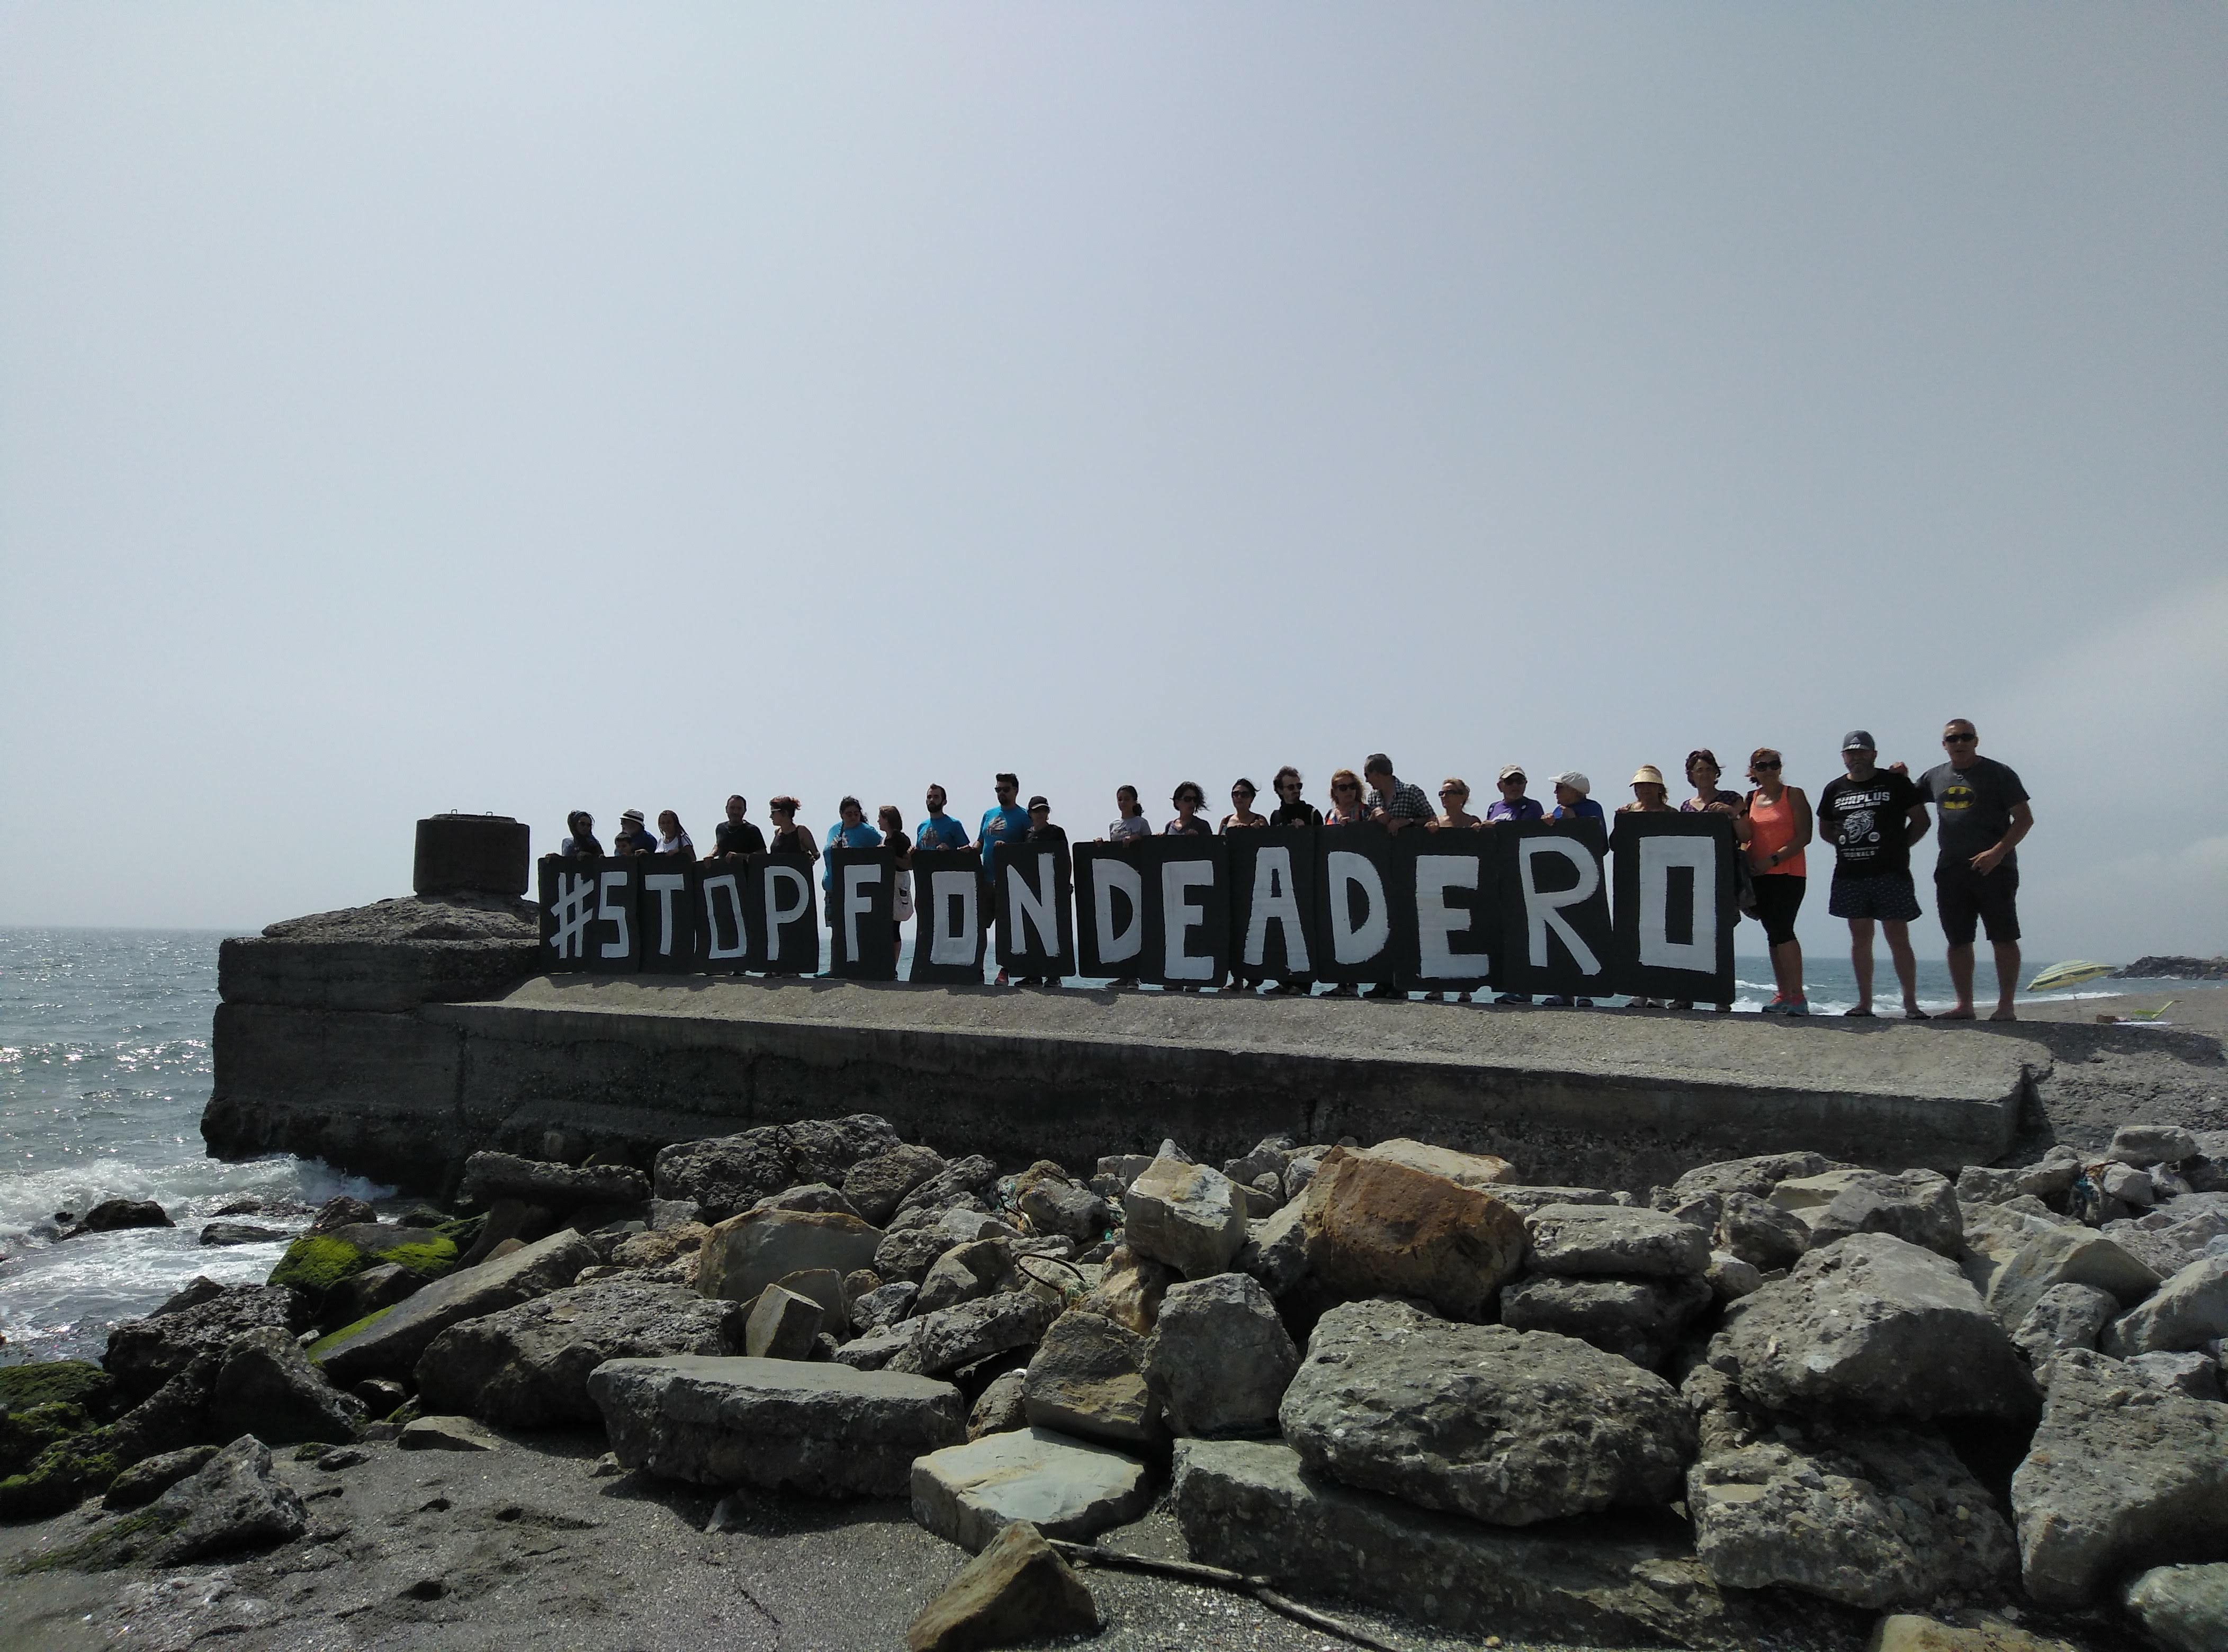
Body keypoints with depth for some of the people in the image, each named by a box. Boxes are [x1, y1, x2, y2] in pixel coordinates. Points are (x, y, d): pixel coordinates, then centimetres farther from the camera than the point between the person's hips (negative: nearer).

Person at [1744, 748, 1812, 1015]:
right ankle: (1782, 995, 12)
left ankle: (1798, 997, -14)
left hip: (1788, 873, -5)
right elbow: (1746, 837, 17)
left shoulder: (1794, 795, -1)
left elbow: (1804, 836, -9)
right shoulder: (1750, 799, 13)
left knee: (1782, 930, -16)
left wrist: (1773, 860, -15)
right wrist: (1748, 862, -1)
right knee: (1774, 934, 7)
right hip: (1759, 876, 5)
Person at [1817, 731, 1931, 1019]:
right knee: (1860, 939, 7)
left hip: (1890, 874, -4)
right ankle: (1865, 1003, 13)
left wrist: (1899, 846, -4)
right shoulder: (1834, 789, 12)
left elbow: (1921, 820, 3)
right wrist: (1846, 843, 6)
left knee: (1899, 939, -5)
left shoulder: (1895, 783, 1)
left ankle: (1911, 1003, 2)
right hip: (1850, 876, 4)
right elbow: (1824, 830, 21)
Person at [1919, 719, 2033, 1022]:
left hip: (1994, 869, -5)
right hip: (1950, 870, 5)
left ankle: (2006, 1006, 2)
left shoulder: (1998, 774, 0)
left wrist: (1998, 852, -17)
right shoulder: (1935, 777, 13)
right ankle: (1964, 1006, 13)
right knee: (1958, 941, 7)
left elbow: (2025, 819, -3)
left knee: (2004, 939, -2)